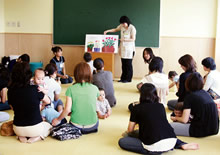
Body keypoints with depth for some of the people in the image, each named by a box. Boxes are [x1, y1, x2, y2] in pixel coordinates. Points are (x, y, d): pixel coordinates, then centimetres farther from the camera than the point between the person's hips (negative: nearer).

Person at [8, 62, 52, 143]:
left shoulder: (10, 91, -9)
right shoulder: (34, 89, -18)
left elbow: (13, 107, 6)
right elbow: (48, 101, -1)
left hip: (18, 129, 4)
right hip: (35, 128, -4)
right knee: (49, 127, 29)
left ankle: (22, 137, 9)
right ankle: (35, 138, 0)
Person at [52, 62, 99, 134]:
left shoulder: (71, 89, -8)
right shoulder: (94, 88, -3)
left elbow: (67, 109, -11)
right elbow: (94, 108, 8)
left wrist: (57, 119, 5)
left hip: (76, 126, 1)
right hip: (92, 126, 0)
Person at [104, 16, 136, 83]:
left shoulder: (132, 28, -12)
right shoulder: (121, 26, 4)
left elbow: (133, 39, -12)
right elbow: (115, 29, 21)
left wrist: (125, 40, -22)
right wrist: (107, 31, 9)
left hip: (129, 48, -5)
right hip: (123, 47, 5)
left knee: (128, 64, -2)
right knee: (123, 64, 7)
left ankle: (128, 79, 6)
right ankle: (123, 78, 14)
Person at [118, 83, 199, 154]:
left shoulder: (137, 108, 6)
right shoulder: (161, 106, 16)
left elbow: (130, 129, 12)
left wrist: (127, 132, 37)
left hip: (154, 146, -6)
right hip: (171, 143, 6)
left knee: (122, 141, 5)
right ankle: (183, 145, 15)